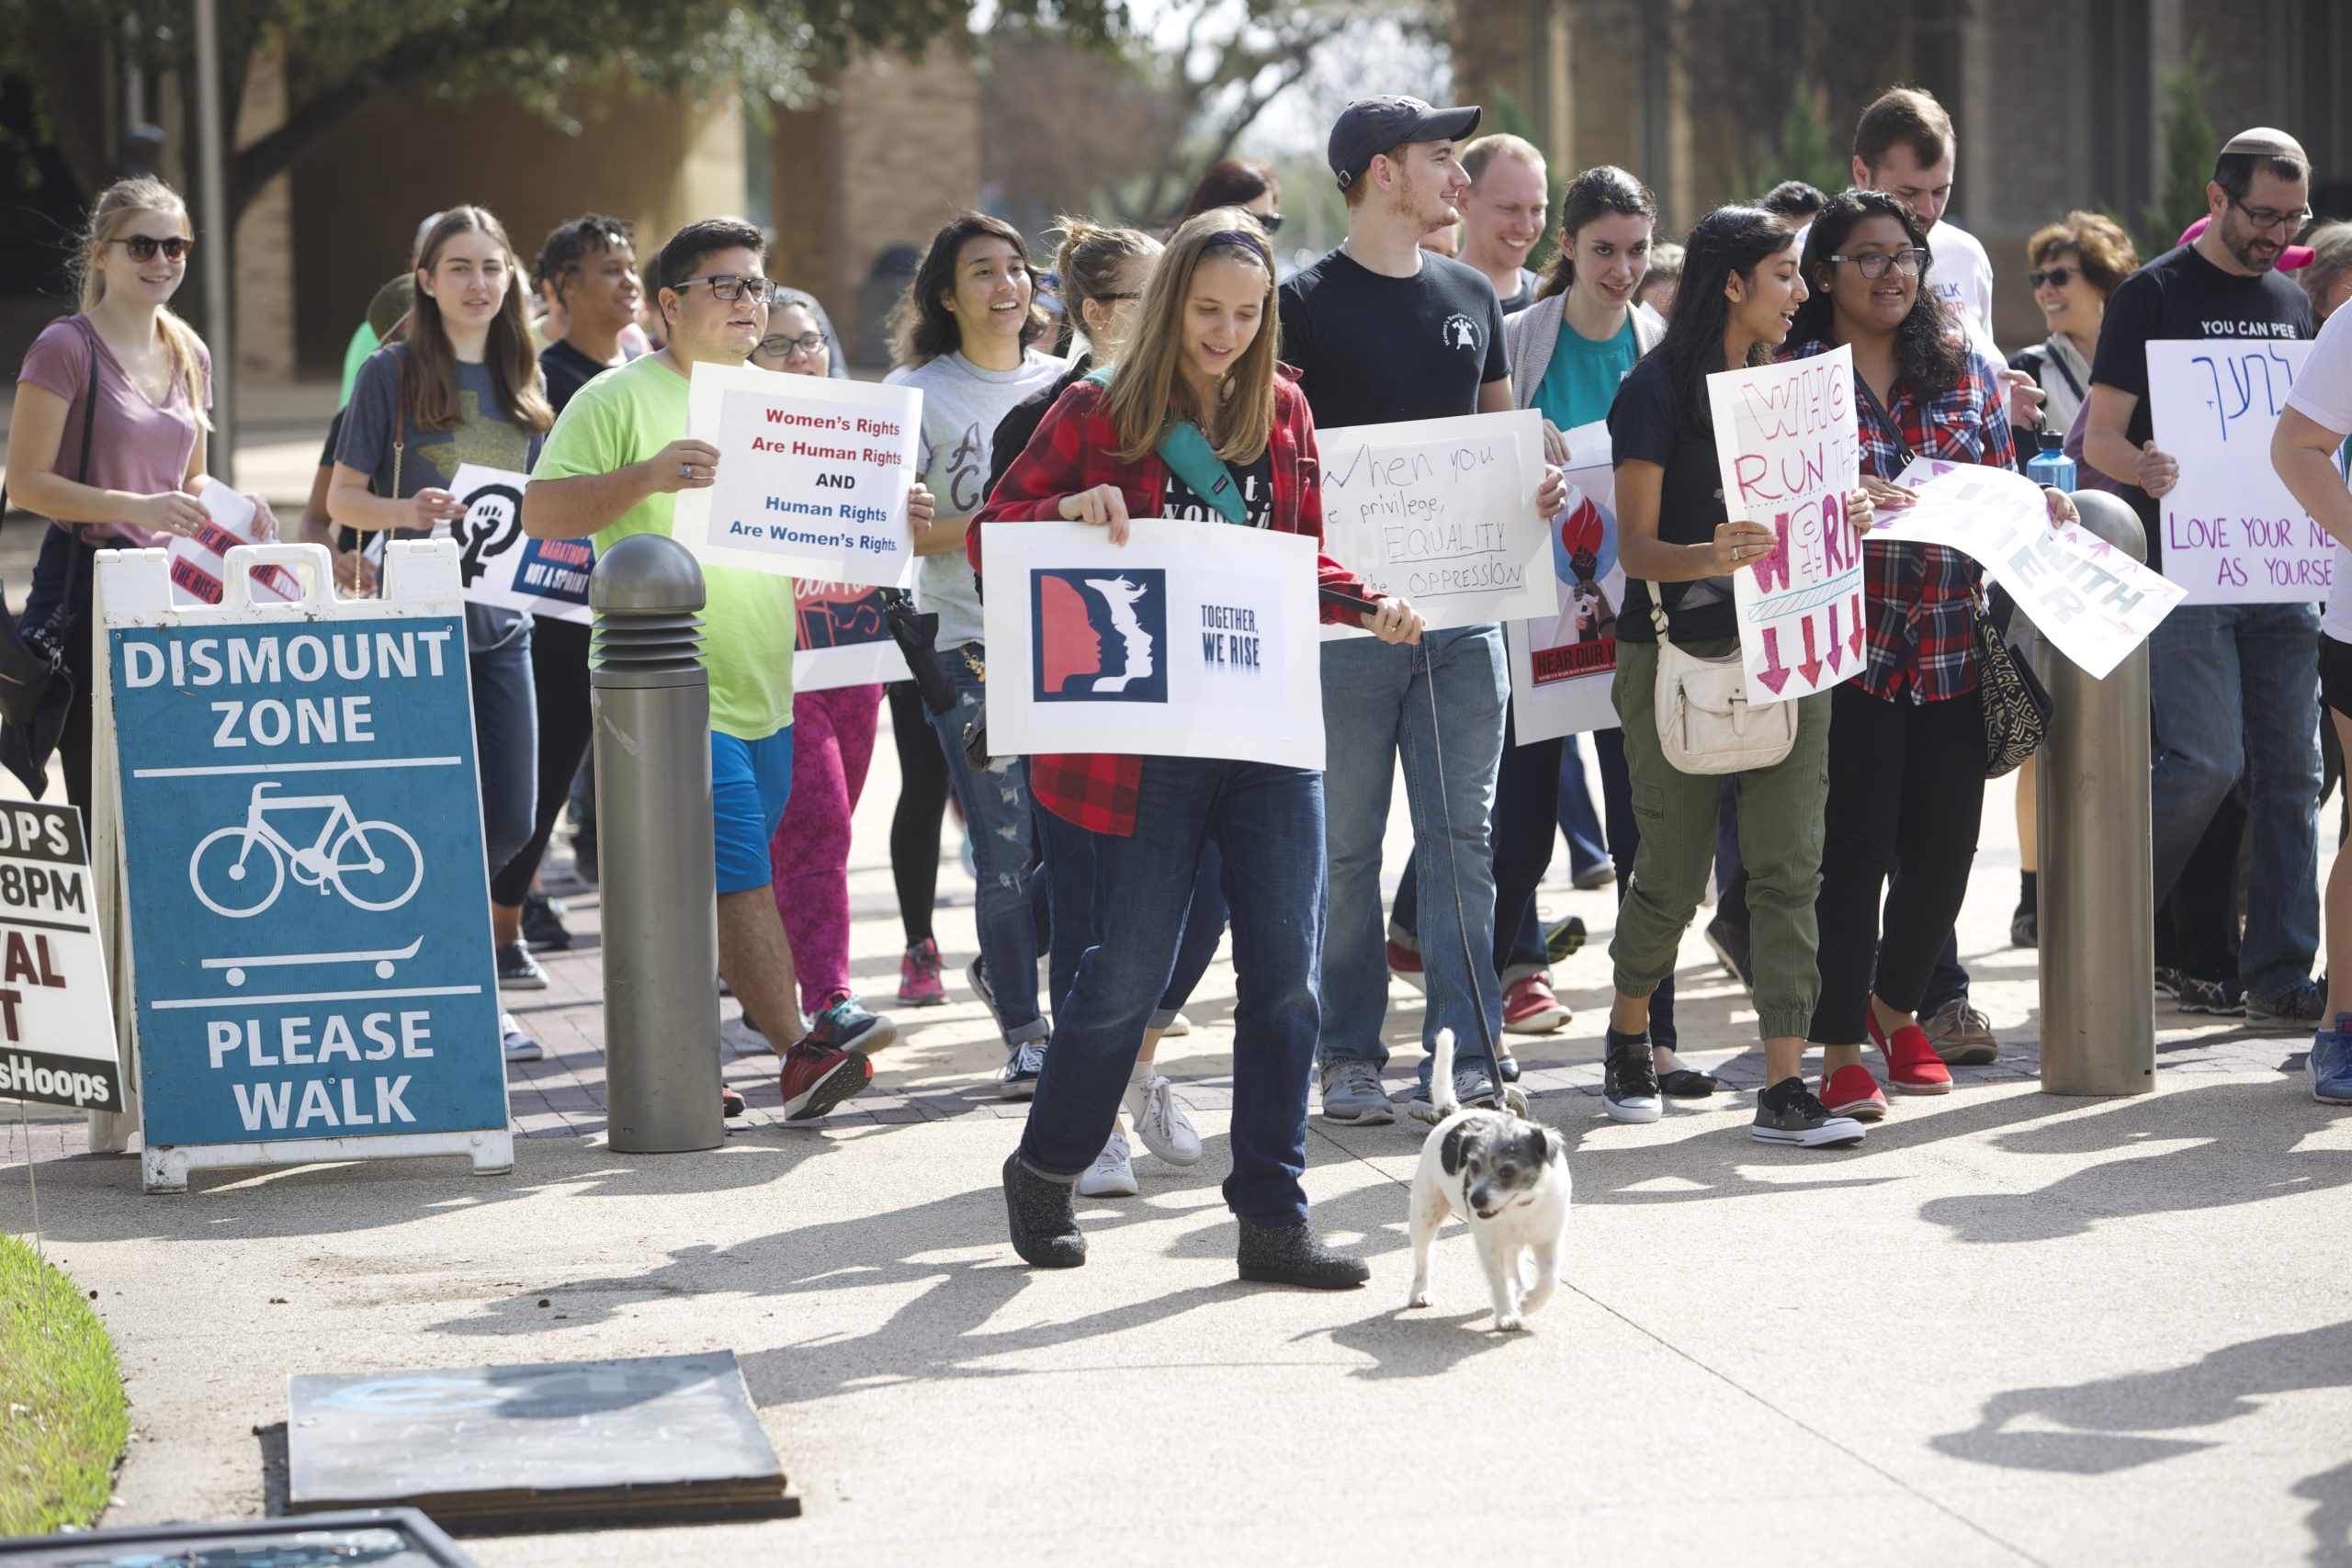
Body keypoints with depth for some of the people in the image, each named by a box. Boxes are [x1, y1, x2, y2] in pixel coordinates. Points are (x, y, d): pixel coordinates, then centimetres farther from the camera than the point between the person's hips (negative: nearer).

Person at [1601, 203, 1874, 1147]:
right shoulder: (1658, 389, -6)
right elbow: (1636, 547, -11)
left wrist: (1840, 523, -3)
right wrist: (1709, 555, -31)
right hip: (1678, 653, -5)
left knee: (1790, 868, -4)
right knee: (1674, 874, 3)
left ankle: (1784, 1089, -5)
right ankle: (1627, 1034, 30)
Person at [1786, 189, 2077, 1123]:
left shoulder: (1967, 371, 13)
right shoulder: (1793, 373, 0)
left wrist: (2041, 512, -3)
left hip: (1953, 650, 4)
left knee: (1945, 847, 9)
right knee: (1853, 848, -4)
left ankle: (1895, 1004, 34)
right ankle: (1841, 1052, 5)